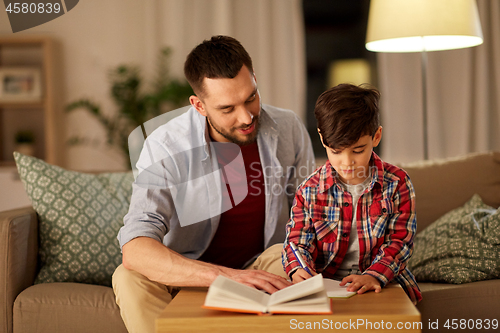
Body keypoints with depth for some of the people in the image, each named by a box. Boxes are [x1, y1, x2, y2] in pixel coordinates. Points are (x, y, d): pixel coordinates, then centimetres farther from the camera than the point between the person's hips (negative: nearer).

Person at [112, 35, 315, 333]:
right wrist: (228, 276, -43)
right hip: (186, 279, -2)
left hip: (262, 271, 2)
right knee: (130, 279, -30)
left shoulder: (289, 130, -7)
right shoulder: (166, 147, -20)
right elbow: (134, 250, -32)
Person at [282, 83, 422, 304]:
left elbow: (400, 240, -3)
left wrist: (374, 275, -21)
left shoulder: (397, 183, 0)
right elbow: (297, 241, 2)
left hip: (383, 286, 0)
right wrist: (298, 270, -21)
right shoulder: (309, 190, 1)